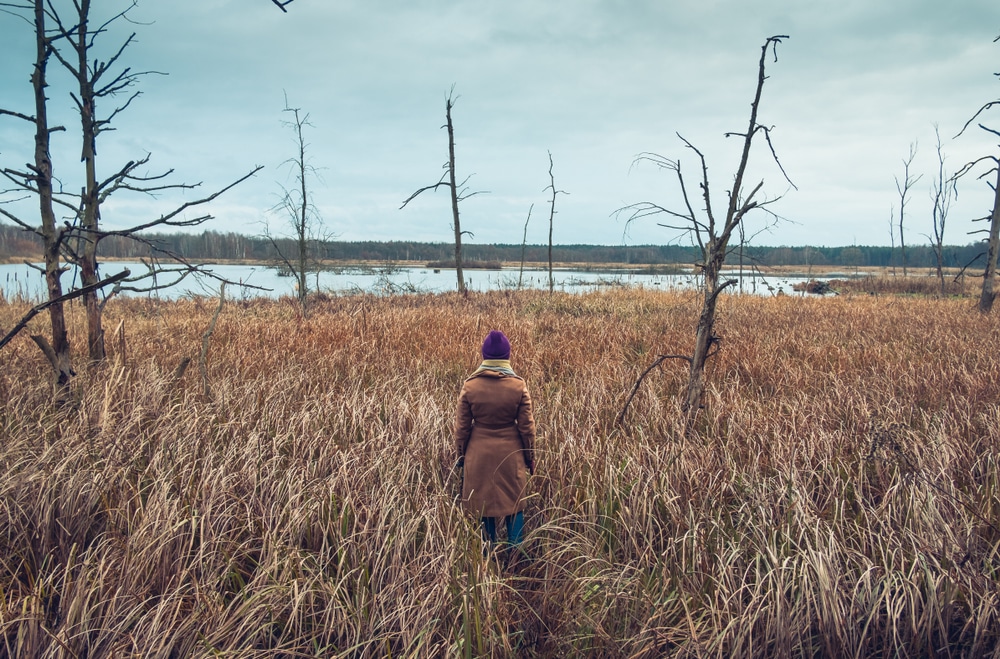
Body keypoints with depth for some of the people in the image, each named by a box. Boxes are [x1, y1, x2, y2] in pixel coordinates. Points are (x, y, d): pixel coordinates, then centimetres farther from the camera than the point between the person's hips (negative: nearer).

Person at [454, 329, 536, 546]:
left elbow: (462, 426, -2)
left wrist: (461, 454, 12)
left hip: (479, 454, 1)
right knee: (514, 505, 13)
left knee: (483, 504, 14)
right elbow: (526, 427, -4)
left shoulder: (470, 386, -9)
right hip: (510, 454, -1)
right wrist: (530, 457, 8)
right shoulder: (518, 386, -11)